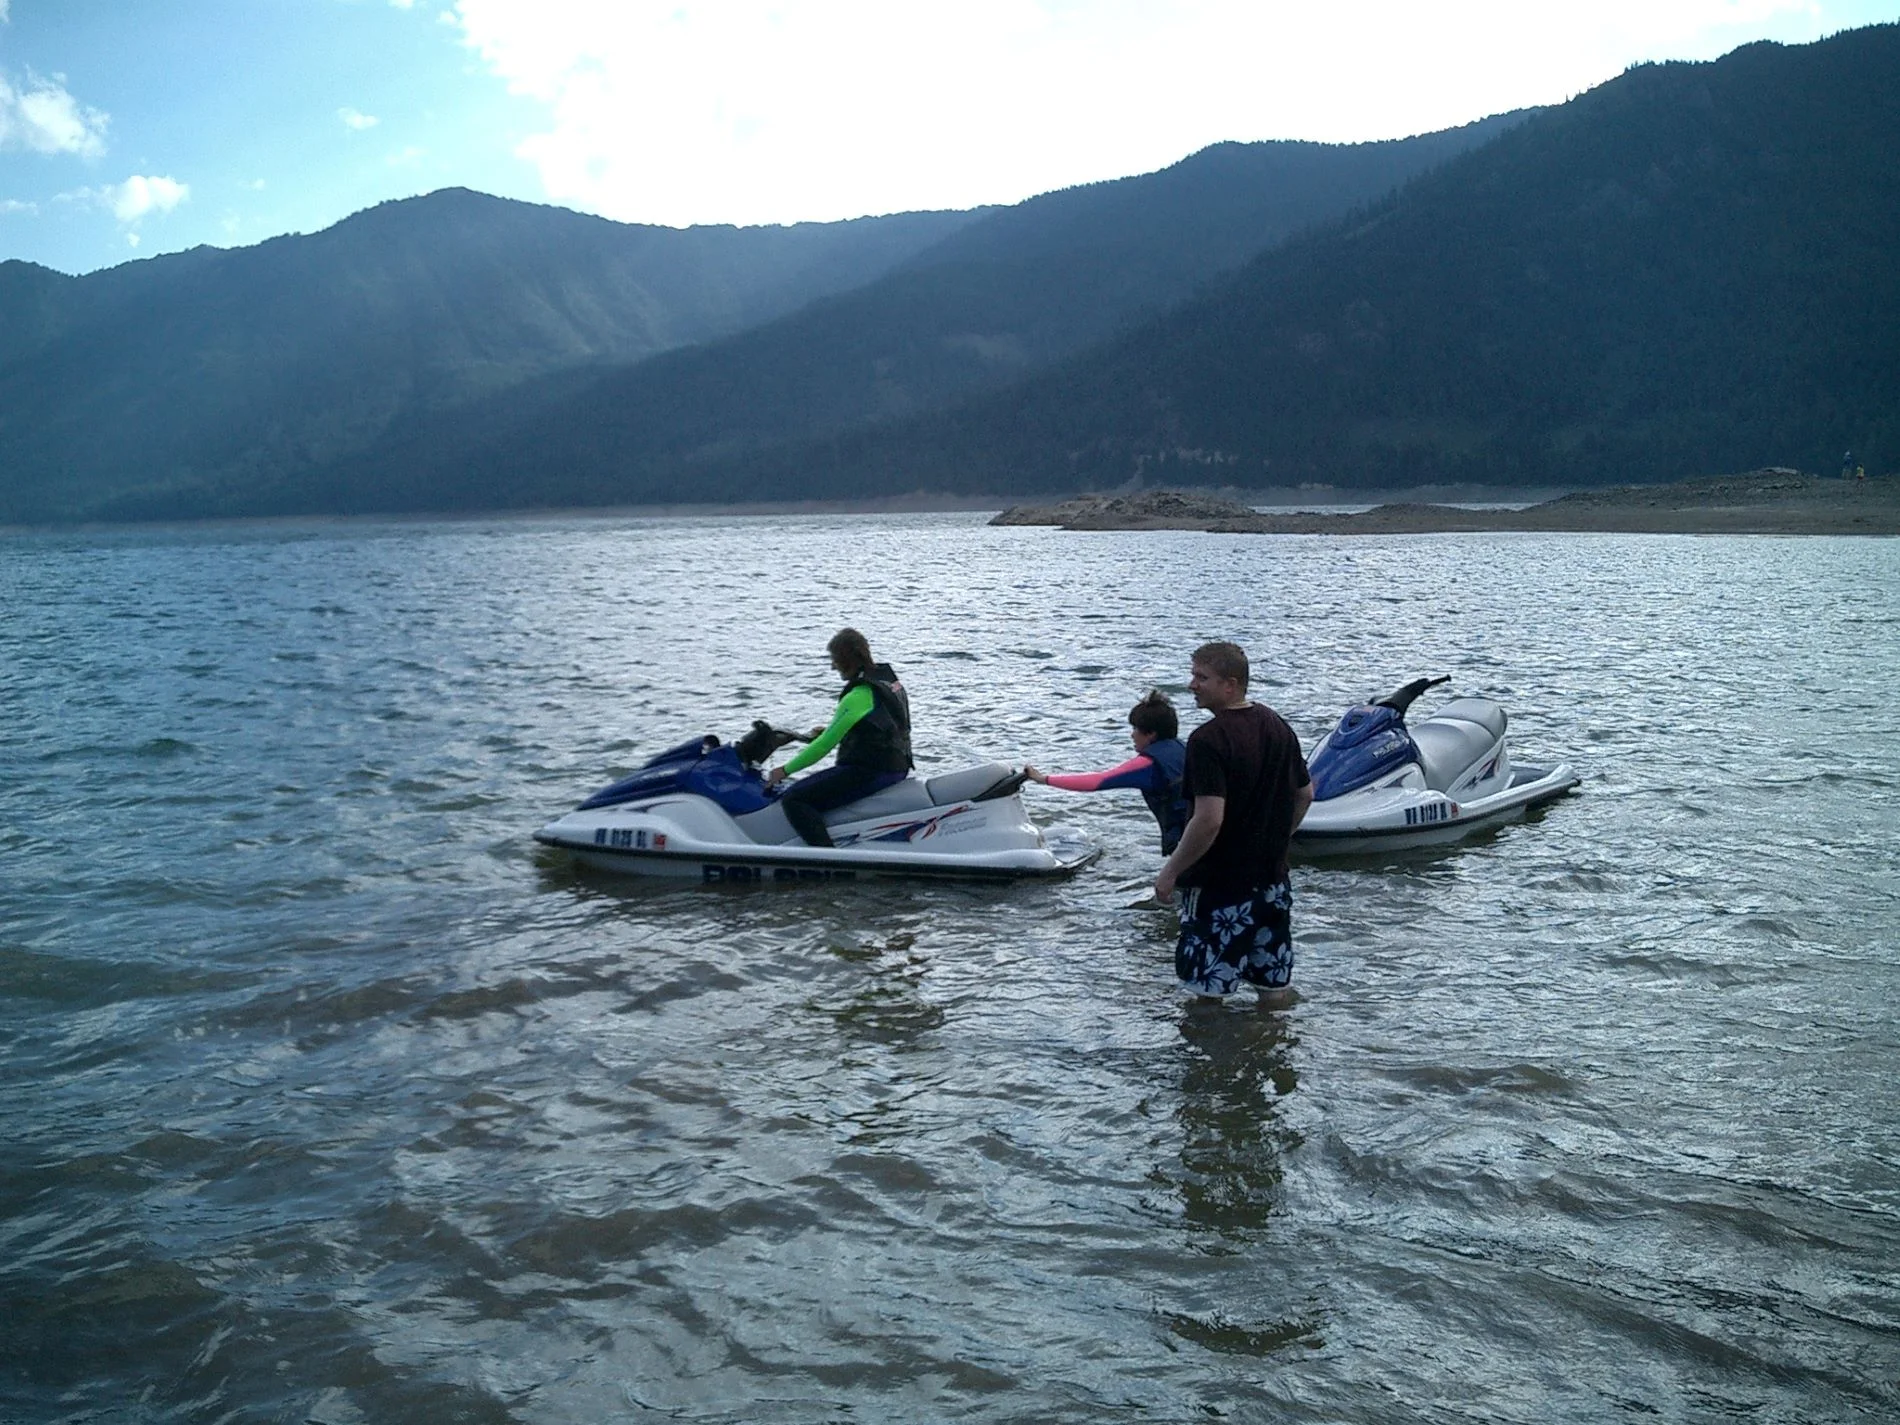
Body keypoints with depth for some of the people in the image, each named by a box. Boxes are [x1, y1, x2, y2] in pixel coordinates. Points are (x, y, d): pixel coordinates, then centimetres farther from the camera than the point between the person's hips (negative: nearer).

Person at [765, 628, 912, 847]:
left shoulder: (858, 697, -18)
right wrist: (830, 732, 23)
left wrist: (785, 770, -5)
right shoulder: (890, 679, 10)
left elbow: (826, 745, -15)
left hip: (870, 771, -10)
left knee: (793, 799, -14)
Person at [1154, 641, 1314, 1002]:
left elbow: (1209, 820, -26)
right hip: (1274, 883, 8)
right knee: (1273, 990, 16)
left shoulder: (1208, 740, -19)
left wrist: (1170, 872, -15)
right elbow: (1305, 794, 16)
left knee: (1208, 993, 1)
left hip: (1219, 884, -8)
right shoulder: (1278, 726, 7)